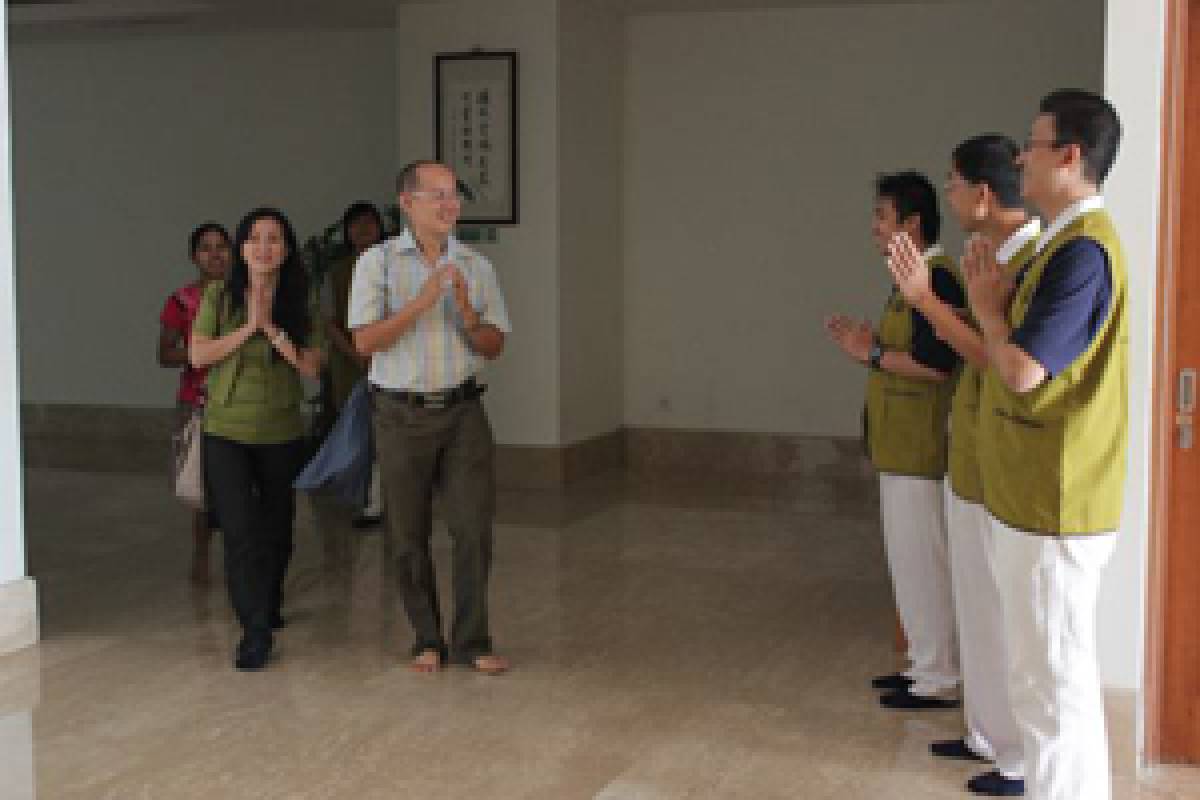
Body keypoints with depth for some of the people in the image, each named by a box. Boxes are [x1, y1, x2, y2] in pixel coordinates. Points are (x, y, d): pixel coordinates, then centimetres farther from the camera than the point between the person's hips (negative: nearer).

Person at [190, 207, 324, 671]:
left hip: (281, 433, 2)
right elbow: (198, 355, -7)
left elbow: (311, 367, -8)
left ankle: (270, 607, 39)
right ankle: (255, 630, -8)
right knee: (239, 529, -12)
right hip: (226, 432, -2)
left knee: (276, 526, 16)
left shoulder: (300, 304, -1)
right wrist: (248, 328, -15)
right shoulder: (220, 296, -2)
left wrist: (271, 327, -17)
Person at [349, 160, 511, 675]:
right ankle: (427, 640, 19)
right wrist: (421, 302, -20)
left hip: (462, 410, 2)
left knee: (474, 526, -4)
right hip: (401, 414, -2)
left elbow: (494, 346, 7)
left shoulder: (476, 266, 7)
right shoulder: (378, 262, -2)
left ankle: (471, 642, 8)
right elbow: (365, 341, -10)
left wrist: (467, 313, -13)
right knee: (409, 536, 5)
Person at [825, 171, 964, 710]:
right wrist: (870, 345, 7)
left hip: (918, 451, -10)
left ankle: (937, 681, 6)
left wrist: (872, 354, -15)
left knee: (920, 561, -3)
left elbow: (937, 364, -25)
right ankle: (925, 663, 26)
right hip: (900, 448, 10)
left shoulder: (936, 279, -17)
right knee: (912, 559, 16)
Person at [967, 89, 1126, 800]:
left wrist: (988, 305, -7)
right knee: (1063, 678, 19)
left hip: (1053, 507, -10)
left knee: (1051, 686, -2)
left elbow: (1022, 371, -23)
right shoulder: (1072, 241, 14)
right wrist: (998, 303, 1)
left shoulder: (1083, 248, -18)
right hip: (1049, 500, 10)